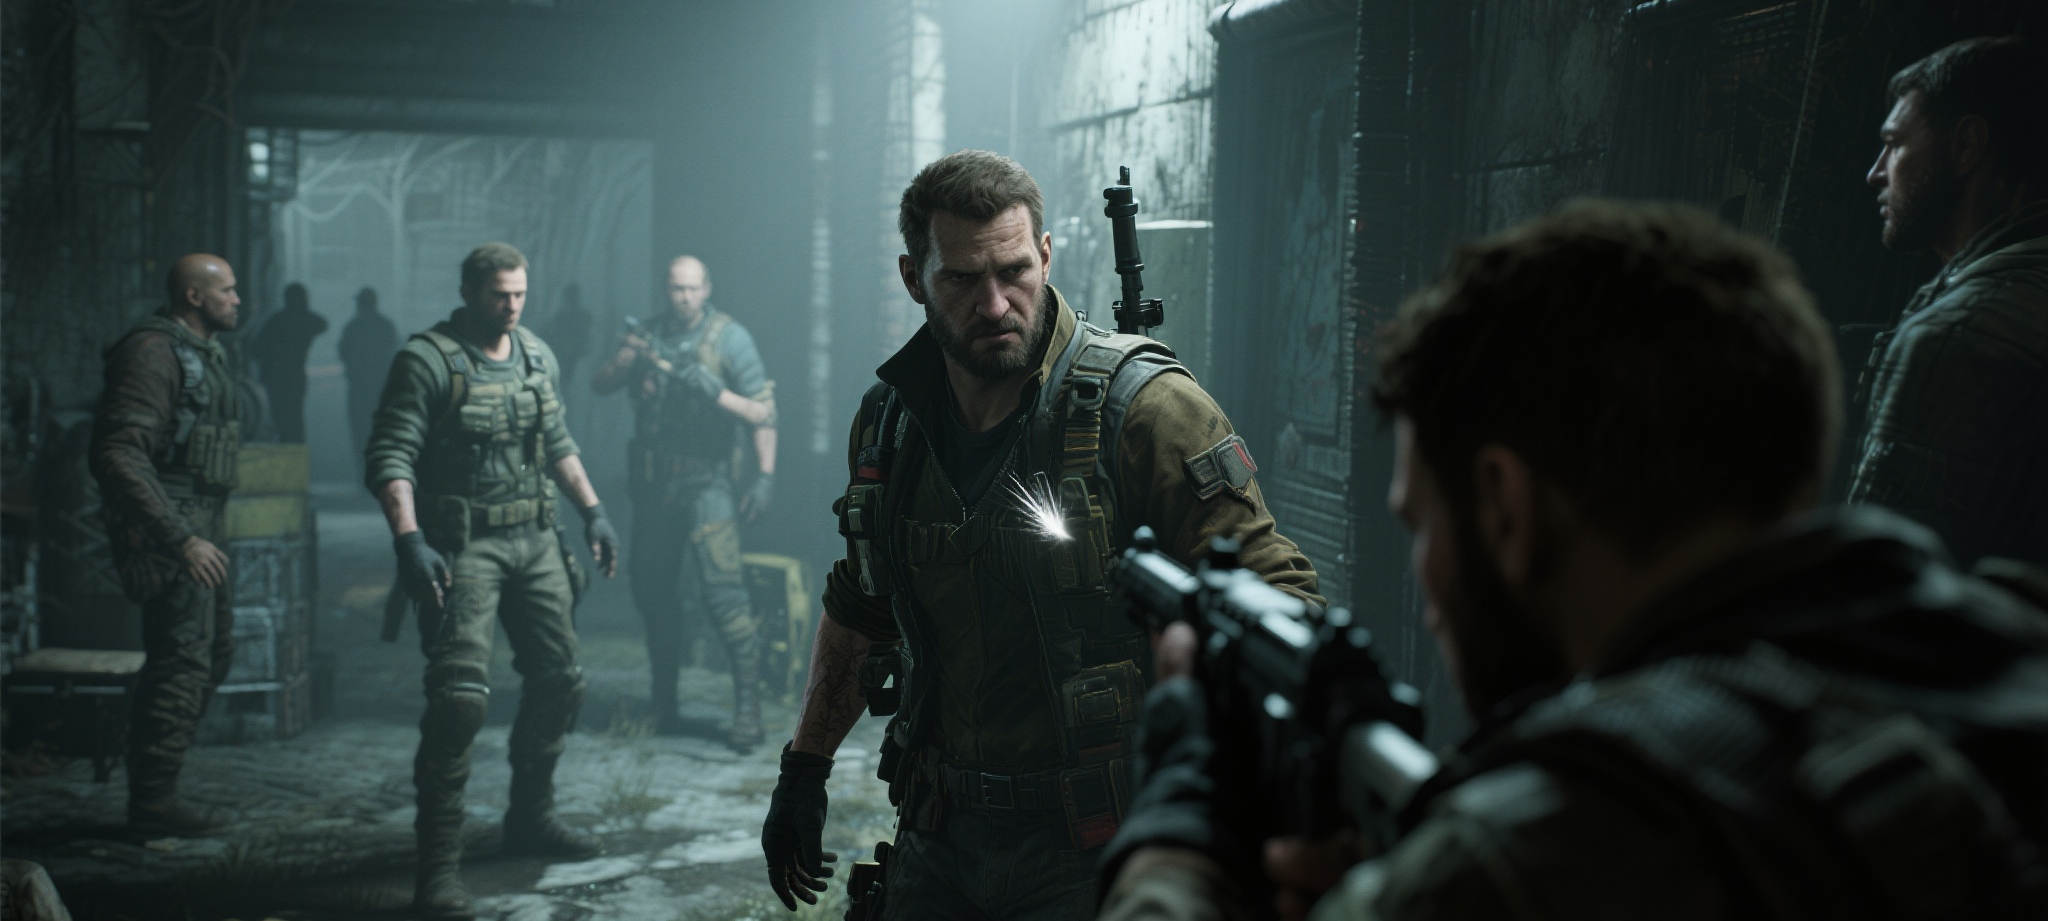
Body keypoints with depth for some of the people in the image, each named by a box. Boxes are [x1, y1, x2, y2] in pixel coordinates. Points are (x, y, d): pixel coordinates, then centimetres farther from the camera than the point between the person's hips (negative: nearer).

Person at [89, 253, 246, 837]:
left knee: (213, 652, 15)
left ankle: (151, 785, 24)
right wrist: (180, 539, -26)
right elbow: (118, 454, -24)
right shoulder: (153, 351, -16)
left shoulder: (203, 352, 15)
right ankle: (153, 803, 0)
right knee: (182, 662, -8)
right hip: (170, 530, -11)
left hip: (202, 525, 11)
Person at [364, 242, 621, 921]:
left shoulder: (538, 356, 11)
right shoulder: (427, 361, -11)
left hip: (534, 540, 7)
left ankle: (530, 819, 32)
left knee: (559, 680, 13)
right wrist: (410, 542, -27)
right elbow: (390, 458, -16)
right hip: (463, 545, -7)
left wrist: (593, 513, 16)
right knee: (461, 696, -17)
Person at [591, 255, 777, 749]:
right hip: (654, 483, 5)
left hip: (707, 481, -5)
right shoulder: (649, 335, 8)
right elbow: (599, 384, 2)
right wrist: (628, 360, -16)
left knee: (723, 589, -15)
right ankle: (663, 703, 22)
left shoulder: (729, 337, -4)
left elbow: (762, 410, -6)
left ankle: (749, 707, -12)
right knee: (654, 591, 9)